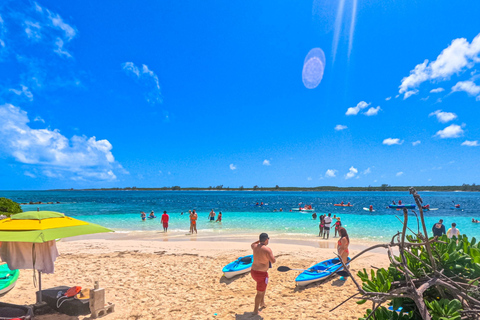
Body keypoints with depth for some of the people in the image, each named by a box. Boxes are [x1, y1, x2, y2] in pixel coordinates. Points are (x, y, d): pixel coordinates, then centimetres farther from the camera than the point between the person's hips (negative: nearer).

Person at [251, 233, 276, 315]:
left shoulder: (255, 246, -1)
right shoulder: (267, 249, -22)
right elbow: (273, 261, -21)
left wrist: (259, 240, 22)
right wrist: (273, 257, -1)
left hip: (253, 271, 8)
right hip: (261, 274, -8)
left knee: (264, 286, 31)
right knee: (260, 293, 7)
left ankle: (262, 303, 39)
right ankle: (255, 311, 17)